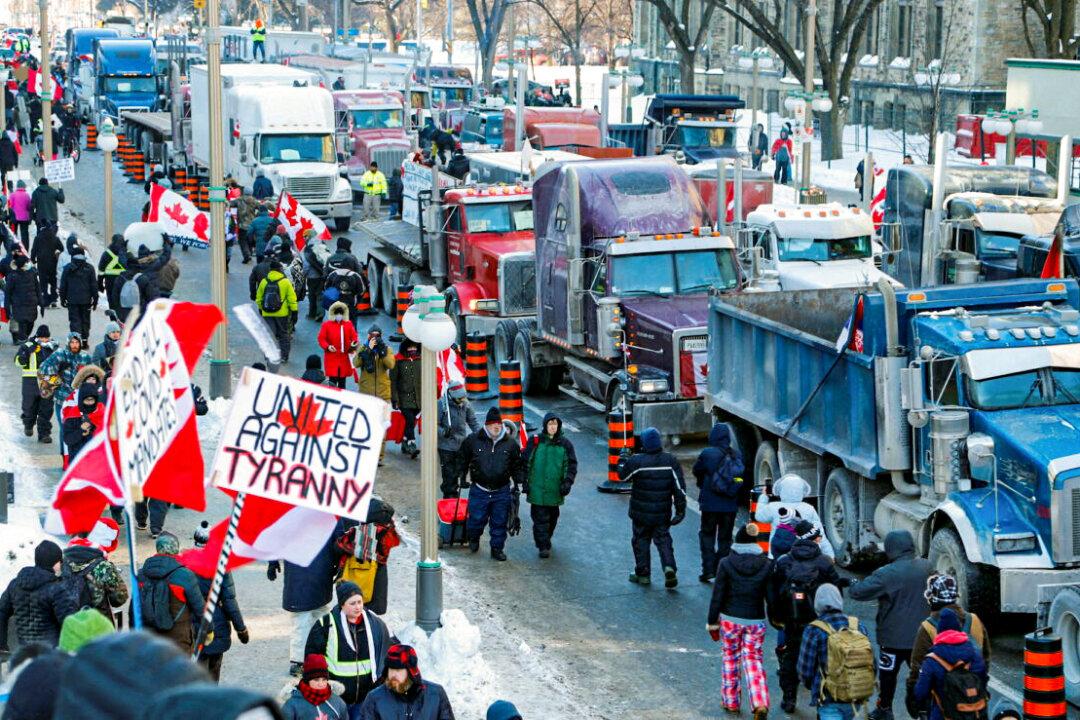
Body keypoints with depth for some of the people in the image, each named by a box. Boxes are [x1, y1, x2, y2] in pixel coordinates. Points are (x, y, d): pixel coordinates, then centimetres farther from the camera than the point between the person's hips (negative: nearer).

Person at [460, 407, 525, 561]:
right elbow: (463, 460, 12)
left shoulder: (510, 443, 2)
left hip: (502, 492, 1)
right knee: (477, 519, 3)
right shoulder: (473, 440, -2)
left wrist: (518, 485, 9)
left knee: (500, 522, 6)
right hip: (479, 490, -1)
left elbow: (517, 466, 12)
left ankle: (497, 548, 21)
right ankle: (473, 539, 34)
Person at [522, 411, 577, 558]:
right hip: (537, 489, -2)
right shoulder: (535, 441, -1)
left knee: (552, 517, 14)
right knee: (540, 518, -6)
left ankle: (546, 539, 32)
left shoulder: (565, 444, 2)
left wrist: (567, 482, -6)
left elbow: (572, 465, 6)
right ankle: (543, 546, -4)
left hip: (555, 490, 2)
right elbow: (525, 462, 4)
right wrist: (525, 483, 1)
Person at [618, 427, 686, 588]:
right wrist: (680, 509, 1)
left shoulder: (636, 461, -15)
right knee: (663, 540, 10)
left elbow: (623, 475, 2)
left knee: (641, 540, 12)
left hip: (641, 513, -2)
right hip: (663, 513, 2)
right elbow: (679, 486, -4)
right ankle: (669, 567, -12)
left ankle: (643, 574, 16)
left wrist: (621, 464, 22)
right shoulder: (670, 461, -5)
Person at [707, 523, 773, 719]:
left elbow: (718, 595, -6)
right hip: (756, 620, 1)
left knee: (730, 658, 16)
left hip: (730, 619, -1)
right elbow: (771, 596, 0)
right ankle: (760, 703, -11)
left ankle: (730, 702, 26)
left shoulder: (726, 563, -9)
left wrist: (712, 623, 3)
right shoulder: (766, 564, -5)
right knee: (754, 661, 7)